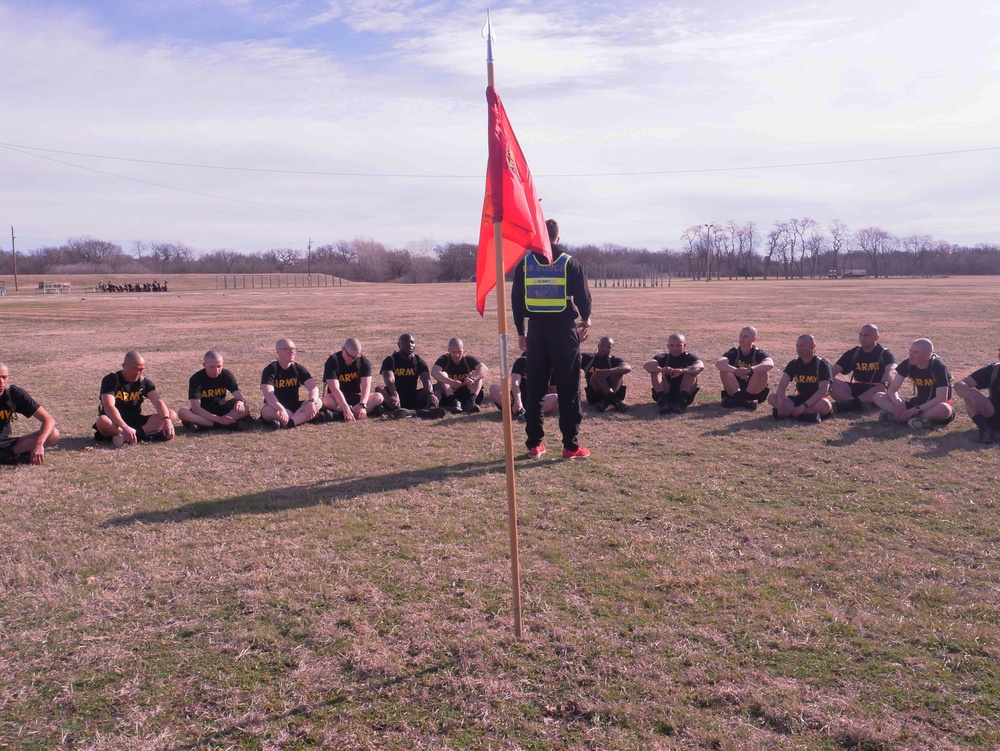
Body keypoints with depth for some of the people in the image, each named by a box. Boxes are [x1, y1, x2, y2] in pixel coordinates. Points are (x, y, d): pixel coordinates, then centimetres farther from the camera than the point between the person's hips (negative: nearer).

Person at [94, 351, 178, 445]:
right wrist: (124, 427, -45)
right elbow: (109, 406, -28)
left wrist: (167, 420, -36)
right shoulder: (111, 380, -12)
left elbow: (158, 401, -14)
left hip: (136, 422, 4)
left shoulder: (144, 382, 2)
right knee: (102, 421, -39)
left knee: (172, 414, -15)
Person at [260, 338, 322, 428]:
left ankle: (289, 423, -42)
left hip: (294, 407, 4)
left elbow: (313, 387, -11)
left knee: (318, 402, -23)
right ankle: (301, 418, -25)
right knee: (268, 411, -39)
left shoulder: (298, 369, 2)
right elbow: (268, 394, -27)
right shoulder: (270, 370, -11)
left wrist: (311, 401, -35)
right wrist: (281, 409, -46)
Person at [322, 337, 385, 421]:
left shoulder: (364, 362, -8)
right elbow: (334, 388, -28)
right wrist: (346, 409, -42)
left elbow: (366, 386, -19)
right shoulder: (332, 361, -17)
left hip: (356, 397, 3)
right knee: (326, 401, -37)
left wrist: (362, 405, -38)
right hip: (338, 399, -3)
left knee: (378, 397, -24)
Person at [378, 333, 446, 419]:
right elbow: (390, 380, -21)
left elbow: (426, 380, -12)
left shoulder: (419, 361, 6)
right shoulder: (390, 360, -2)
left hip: (412, 398, 3)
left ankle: (431, 409, -57)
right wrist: (395, 395, -42)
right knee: (380, 389, -32)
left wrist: (430, 393, -35)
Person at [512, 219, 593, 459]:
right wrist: (585, 320, 18)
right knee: (568, 389, 1)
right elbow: (583, 296, -1)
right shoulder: (569, 263, -2)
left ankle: (534, 444, 11)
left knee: (535, 389, 9)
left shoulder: (525, 263, 5)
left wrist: (520, 331, 14)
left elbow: (516, 300, 7)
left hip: (536, 330, 3)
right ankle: (571, 446, 1)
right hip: (563, 329, -3)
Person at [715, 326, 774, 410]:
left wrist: (750, 369, -51)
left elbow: (770, 364, -35)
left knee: (763, 371, -26)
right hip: (734, 391, 1)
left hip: (754, 391, -1)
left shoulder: (758, 353, -10)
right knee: (724, 370, -21)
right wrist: (736, 370, -49)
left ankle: (743, 398, -25)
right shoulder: (734, 352, -8)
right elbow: (718, 363, -31)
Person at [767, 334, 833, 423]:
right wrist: (781, 404, -30)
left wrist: (803, 406, -34)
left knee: (825, 405, -40)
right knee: (772, 398, -20)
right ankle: (809, 414, -28)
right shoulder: (794, 364, -1)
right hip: (800, 398, 4)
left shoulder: (822, 364, -13)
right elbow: (782, 386, -10)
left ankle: (789, 412, -29)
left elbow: (823, 391, -24)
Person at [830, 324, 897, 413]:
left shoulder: (885, 354, -1)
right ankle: (862, 404, -41)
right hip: (857, 389, 4)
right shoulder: (853, 353, 10)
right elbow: (835, 368, 0)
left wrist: (884, 384, -46)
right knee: (831, 384, -22)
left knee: (884, 388, -39)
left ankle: (851, 403, -47)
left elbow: (891, 370, -23)